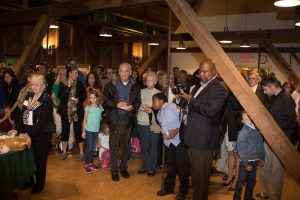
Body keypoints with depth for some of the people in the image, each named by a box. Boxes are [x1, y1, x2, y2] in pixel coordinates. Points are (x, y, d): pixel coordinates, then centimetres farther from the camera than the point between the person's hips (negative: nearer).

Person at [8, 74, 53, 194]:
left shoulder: (47, 99, -13)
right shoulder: (29, 97, 8)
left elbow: (44, 121, -19)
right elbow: (23, 115, 10)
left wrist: (30, 133, -22)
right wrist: (18, 129, -1)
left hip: (41, 136, -6)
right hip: (27, 134, 6)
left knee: (40, 160, 8)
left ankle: (39, 184, 27)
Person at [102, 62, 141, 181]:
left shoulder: (135, 86, 2)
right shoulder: (111, 85, -3)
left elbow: (138, 102, 8)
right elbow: (105, 101, -4)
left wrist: (133, 107, -13)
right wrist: (117, 104, -19)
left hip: (128, 119, 2)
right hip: (114, 119, -2)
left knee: (125, 145, 14)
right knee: (113, 145, 4)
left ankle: (123, 168, 29)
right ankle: (114, 170, 18)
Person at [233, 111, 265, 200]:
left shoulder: (256, 130, 0)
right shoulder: (242, 132, -15)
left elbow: (261, 144, 7)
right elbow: (241, 150, -15)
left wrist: (262, 158, 4)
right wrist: (246, 164, -15)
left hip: (254, 161, 5)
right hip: (245, 161, -5)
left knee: (252, 180, 17)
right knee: (241, 181, 5)